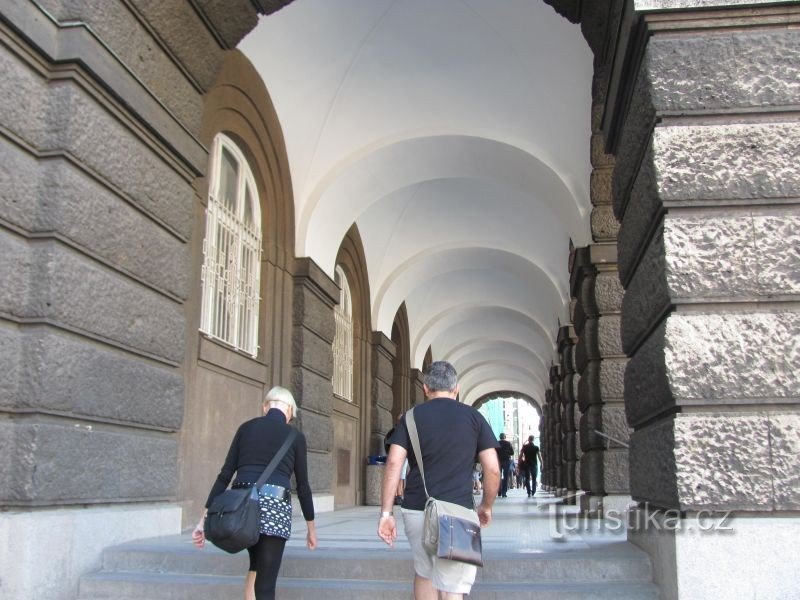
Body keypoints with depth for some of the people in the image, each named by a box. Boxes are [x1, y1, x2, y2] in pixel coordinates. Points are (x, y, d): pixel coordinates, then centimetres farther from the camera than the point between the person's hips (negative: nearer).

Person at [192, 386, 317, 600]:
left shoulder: (246, 427, 13)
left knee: (255, 567, 28)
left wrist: (205, 518, 9)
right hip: (274, 505, -4)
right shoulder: (295, 436, 7)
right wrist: (311, 527, 19)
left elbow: (224, 475, 8)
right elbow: (302, 486, 9)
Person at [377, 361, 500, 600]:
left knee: (423, 574, 23)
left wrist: (386, 513, -3)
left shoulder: (411, 417, 6)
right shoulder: (474, 417, 5)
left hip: (416, 510, 2)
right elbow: (492, 469, 1)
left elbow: (393, 464, -5)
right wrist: (486, 506, 16)